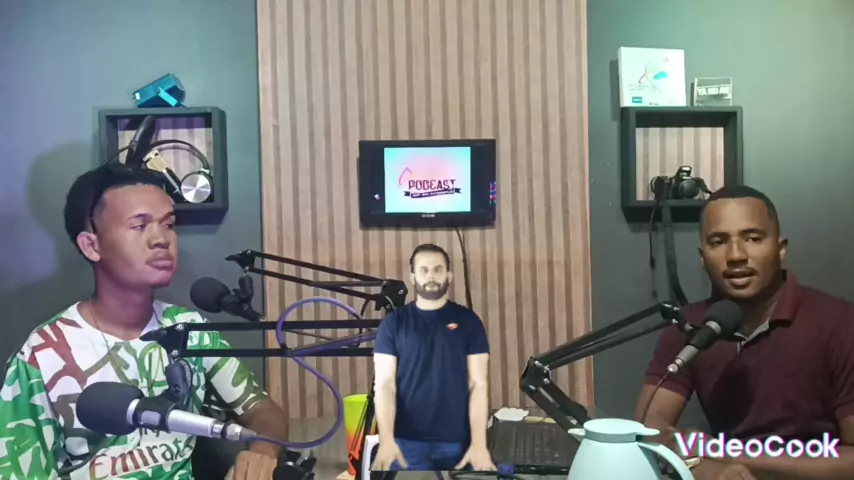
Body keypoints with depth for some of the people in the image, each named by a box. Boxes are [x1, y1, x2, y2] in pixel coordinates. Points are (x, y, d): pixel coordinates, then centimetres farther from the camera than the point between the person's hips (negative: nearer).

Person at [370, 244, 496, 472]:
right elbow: (385, 384, -2)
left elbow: (478, 384, 0)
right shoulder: (394, 322, 2)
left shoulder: (468, 321, 3)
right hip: (407, 440, 0)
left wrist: (479, 442, -9)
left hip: (457, 440, 1)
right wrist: (386, 439, -15)